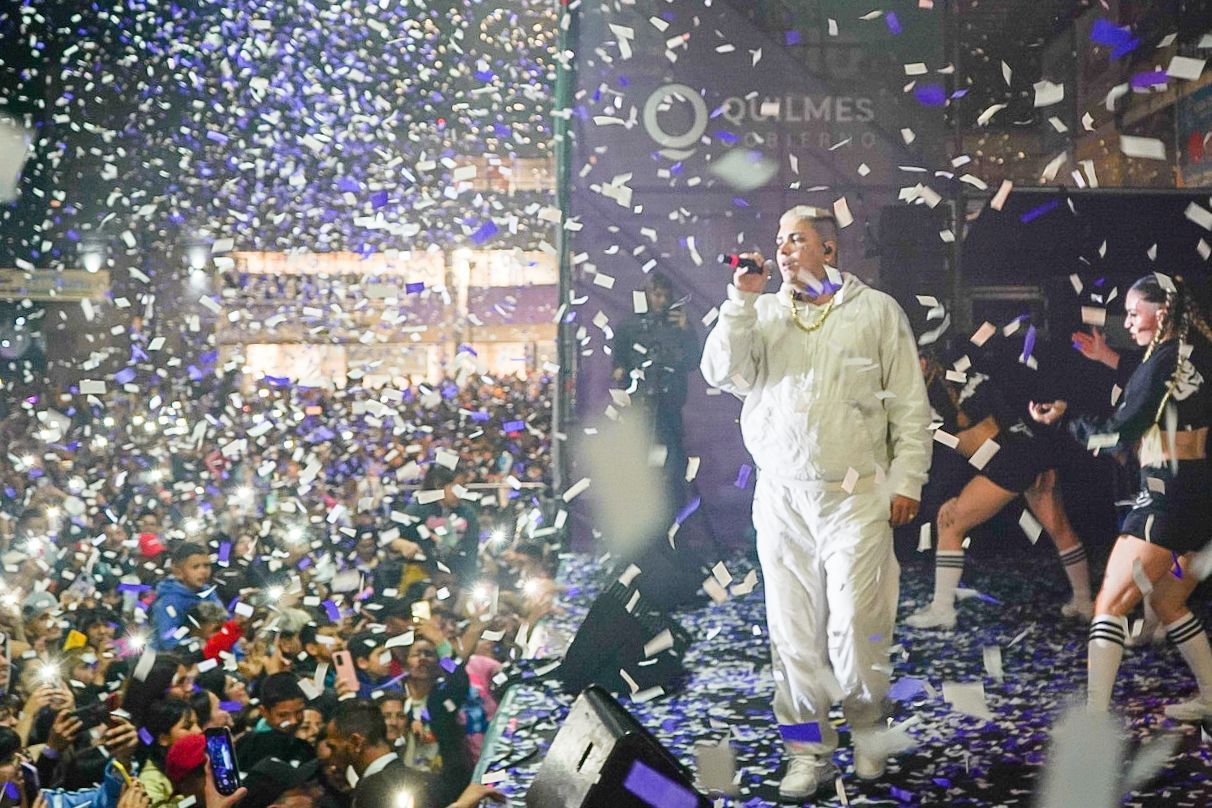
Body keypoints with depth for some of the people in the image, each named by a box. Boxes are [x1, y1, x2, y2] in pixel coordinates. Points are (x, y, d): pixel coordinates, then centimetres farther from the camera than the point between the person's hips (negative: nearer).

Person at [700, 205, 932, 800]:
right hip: (781, 497, 3)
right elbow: (722, 374, -2)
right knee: (794, 630, 4)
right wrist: (741, 300, -7)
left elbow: (909, 406, 4)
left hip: (857, 495, -3)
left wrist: (906, 481, -3)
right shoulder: (763, 314, 14)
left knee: (856, 627, -6)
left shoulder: (875, 310, 7)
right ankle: (808, 750, 14)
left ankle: (867, 732, 19)